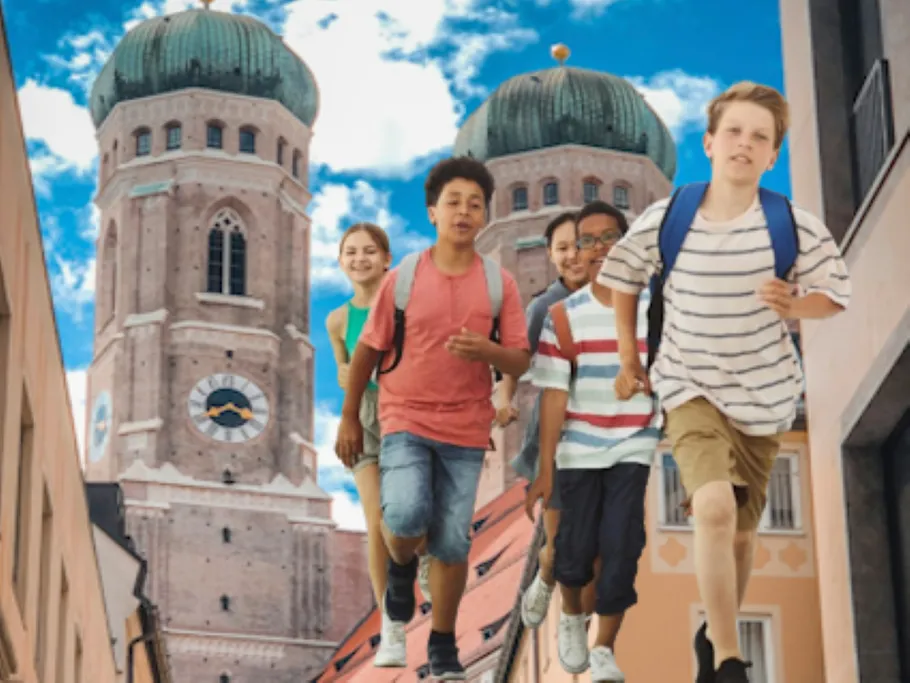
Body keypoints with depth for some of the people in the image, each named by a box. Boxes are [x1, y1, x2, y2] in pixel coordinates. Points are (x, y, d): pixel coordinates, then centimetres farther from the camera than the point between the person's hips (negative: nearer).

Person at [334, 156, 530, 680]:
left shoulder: (499, 283, -1)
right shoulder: (402, 279, -4)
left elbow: (521, 362, -1)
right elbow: (368, 350, 5)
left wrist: (488, 350, -23)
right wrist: (349, 419, 8)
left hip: (466, 428, 1)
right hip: (406, 420, -1)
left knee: (453, 542, 3)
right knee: (406, 515, -23)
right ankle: (402, 572, 11)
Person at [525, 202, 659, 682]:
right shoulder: (564, 316, -2)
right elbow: (554, 394, -4)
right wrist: (545, 469, -7)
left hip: (632, 450, 0)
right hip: (578, 452, 0)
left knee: (620, 550, -9)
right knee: (576, 551, 5)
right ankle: (571, 617, 36)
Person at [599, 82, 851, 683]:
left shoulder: (795, 227, -13)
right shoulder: (665, 221, -11)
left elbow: (835, 294, 0)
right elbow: (623, 276, 7)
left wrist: (792, 306, -21)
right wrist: (628, 355, 8)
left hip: (763, 395, 2)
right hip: (691, 389, -2)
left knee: (741, 531, 12)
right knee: (714, 507, -25)